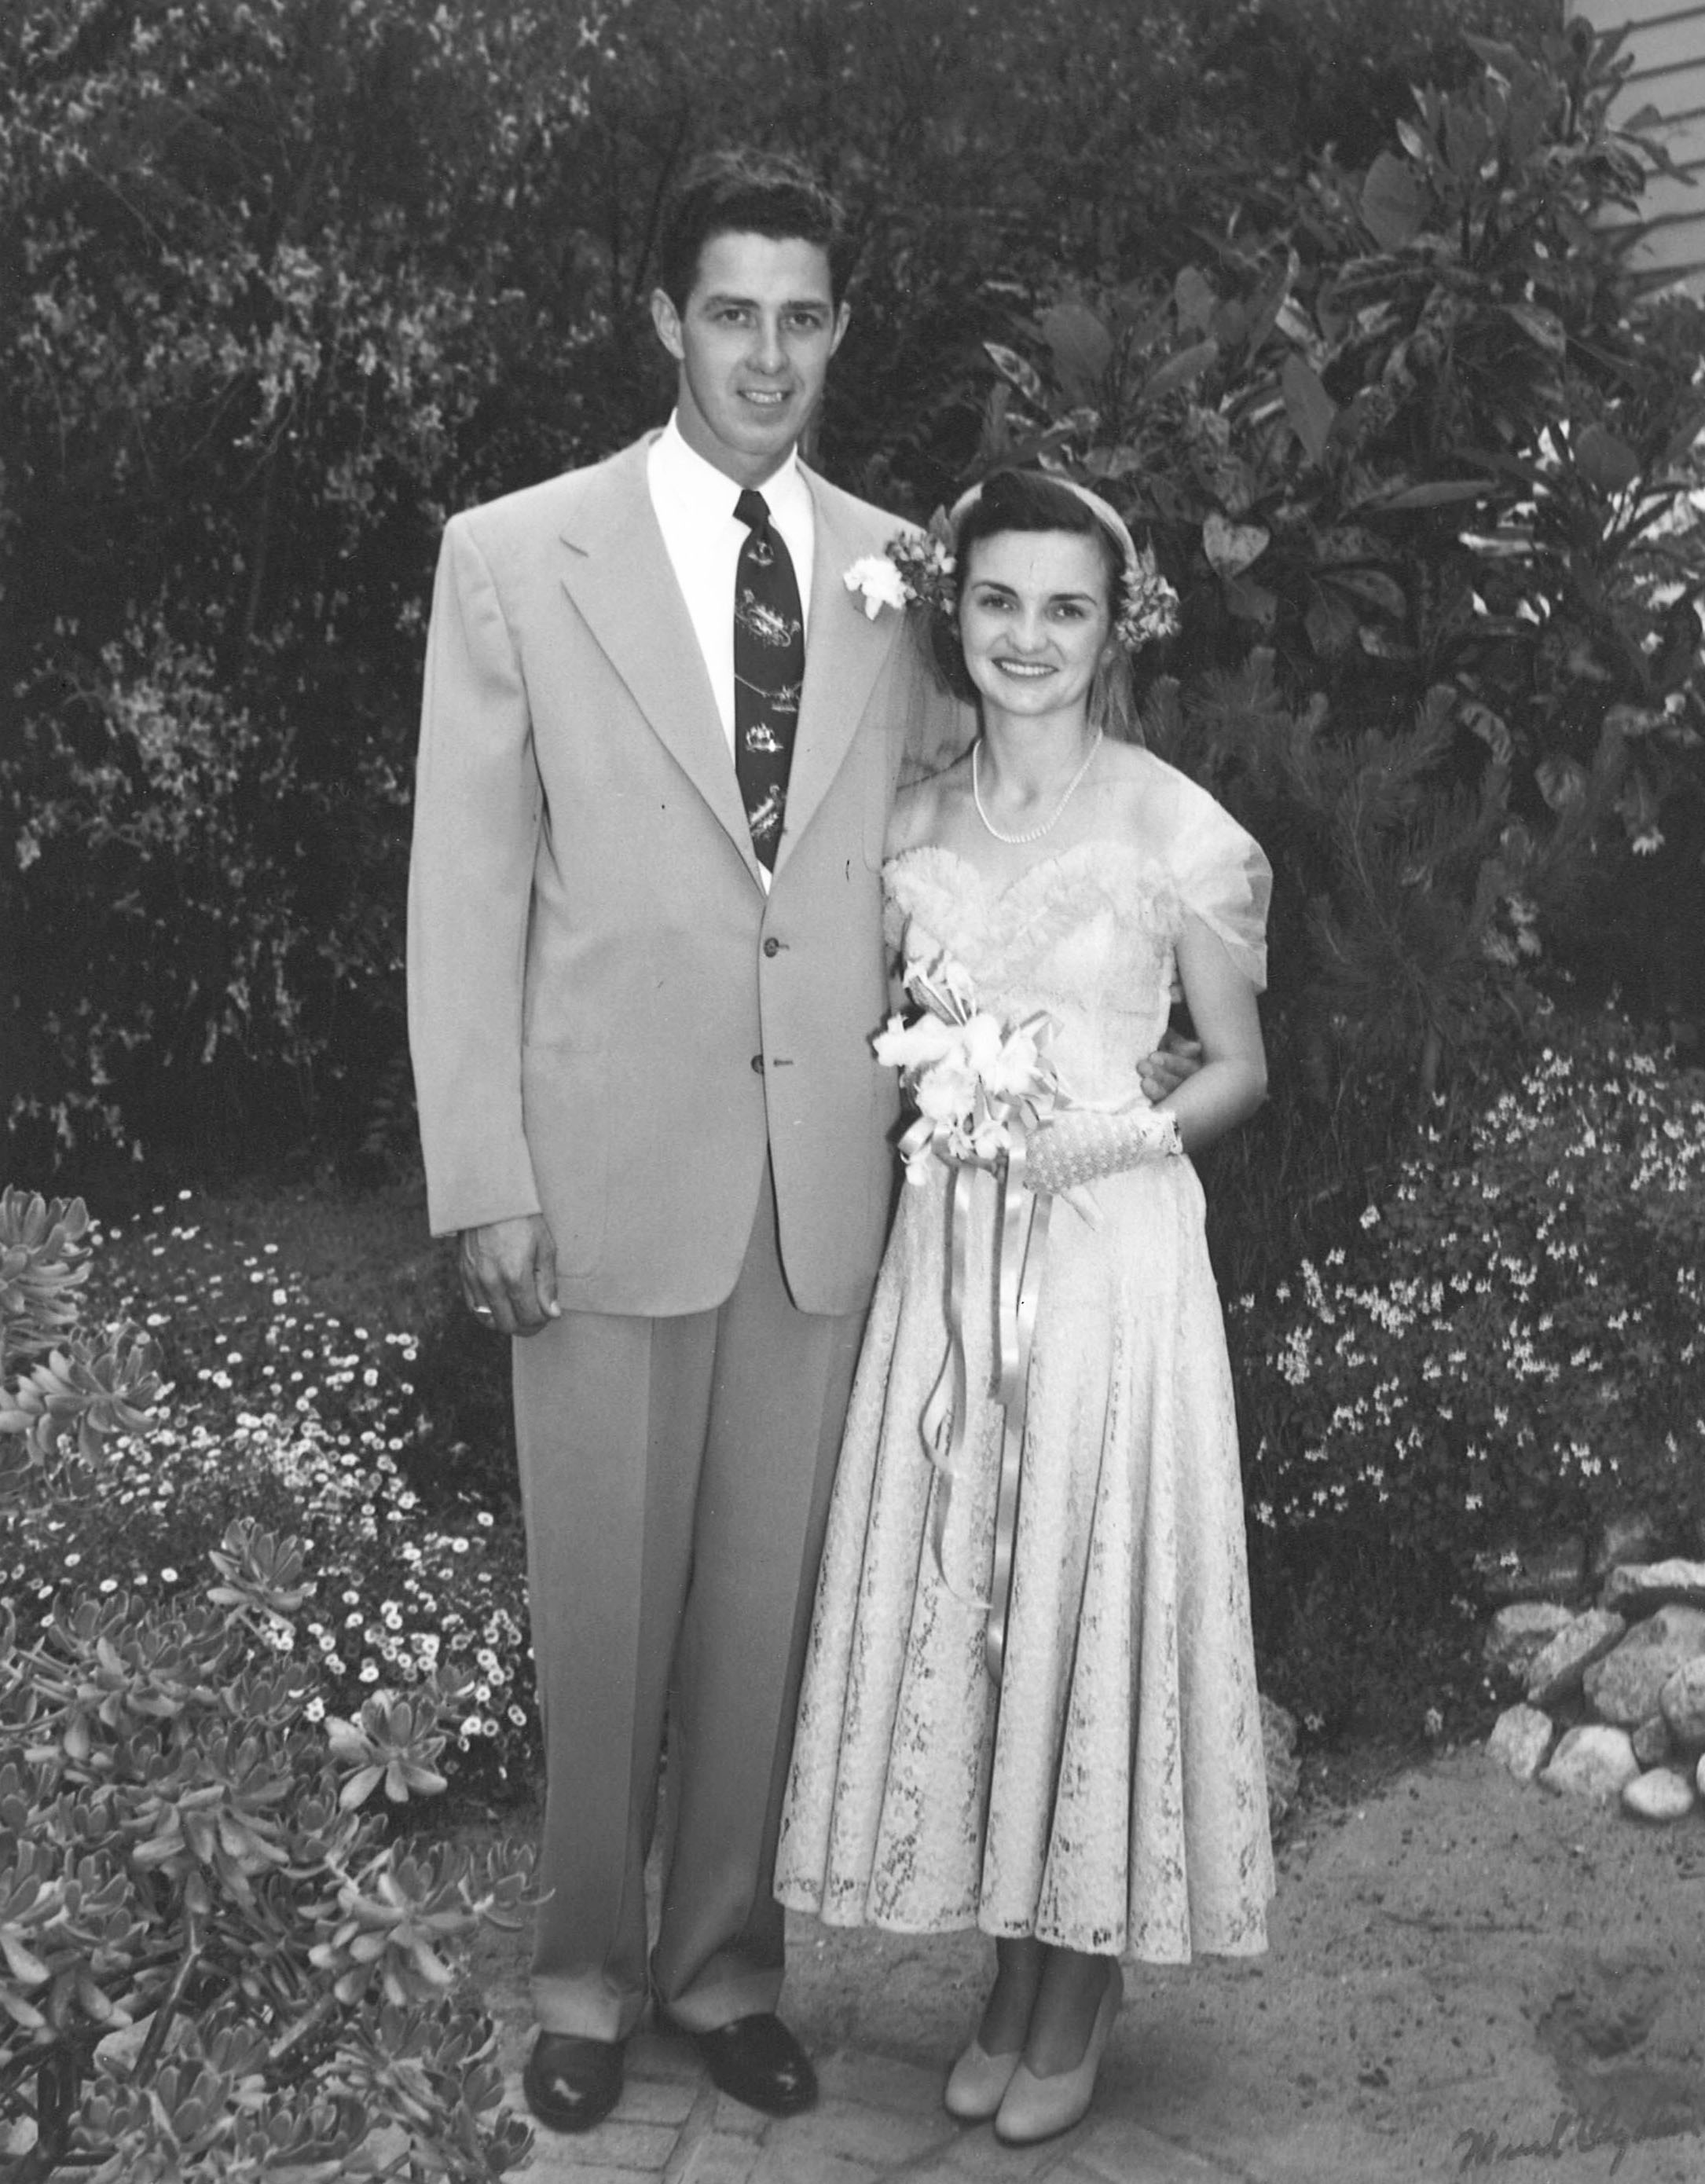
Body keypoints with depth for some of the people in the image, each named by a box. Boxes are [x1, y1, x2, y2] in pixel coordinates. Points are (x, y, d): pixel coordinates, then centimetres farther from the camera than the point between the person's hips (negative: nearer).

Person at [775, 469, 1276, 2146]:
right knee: (954, 1600, 8)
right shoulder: (913, 826, 6)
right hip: (946, 1251, 4)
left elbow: (1240, 1071, 1)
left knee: (1091, 1594, 2)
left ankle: (1078, 1994, 21)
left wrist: (1103, 1140, -14)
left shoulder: (1176, 828, -6)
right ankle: (1010, 1985, 25)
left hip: (1110, 1251, -4)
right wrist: (912, 1098, -1)